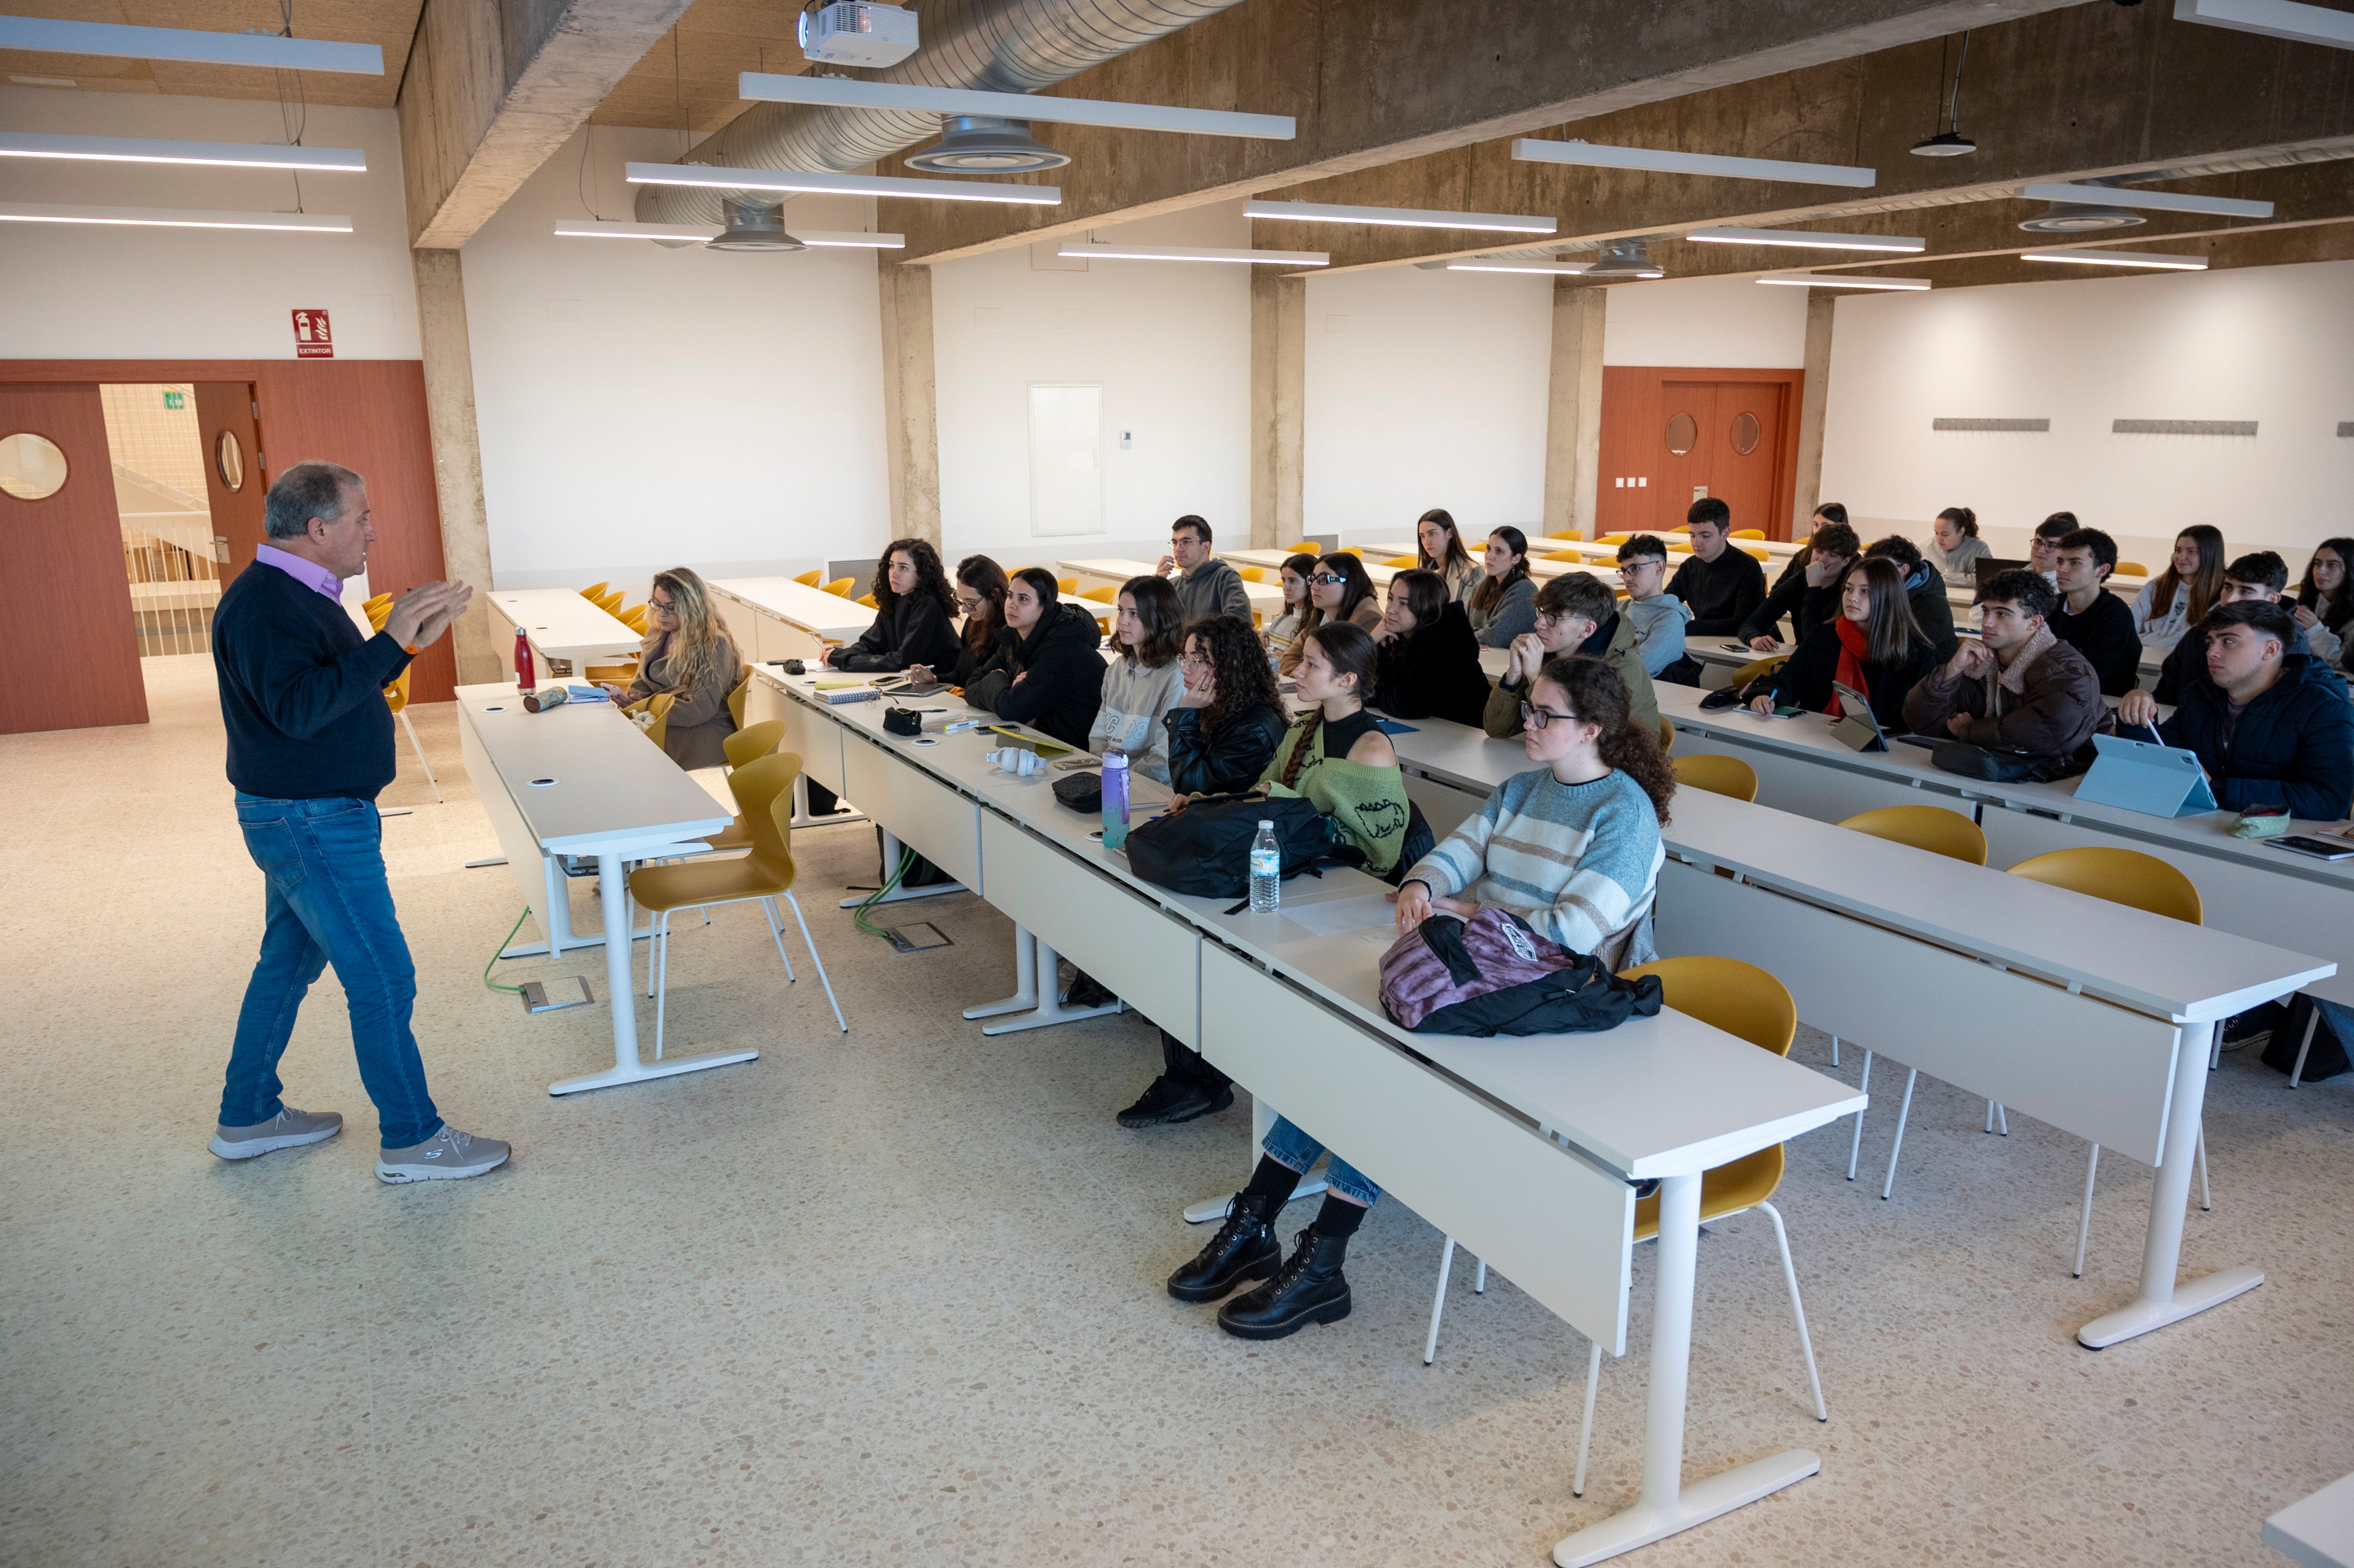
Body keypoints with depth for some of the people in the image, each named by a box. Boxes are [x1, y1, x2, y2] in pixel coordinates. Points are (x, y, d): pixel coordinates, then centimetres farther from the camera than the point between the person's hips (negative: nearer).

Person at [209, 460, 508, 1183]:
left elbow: (344, 686, 18)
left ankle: (248, 1118, 34)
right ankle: (412, 1140, 7)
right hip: (310, 824, -11)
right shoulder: (262, 604, -21)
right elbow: (298, 708, -33)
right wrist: (389, 640, -34)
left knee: (288, 961, 20)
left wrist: (410, 640, 7)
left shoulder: (299, 594, 11)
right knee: (383, 980, -4)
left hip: (312, 817, 11)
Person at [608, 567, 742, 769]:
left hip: (707, 730, -7)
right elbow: (642, 682, 18)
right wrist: (631, 698, -7)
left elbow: (701, 709, -19)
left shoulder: (714, 645, -14)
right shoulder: (658, 634, 11)